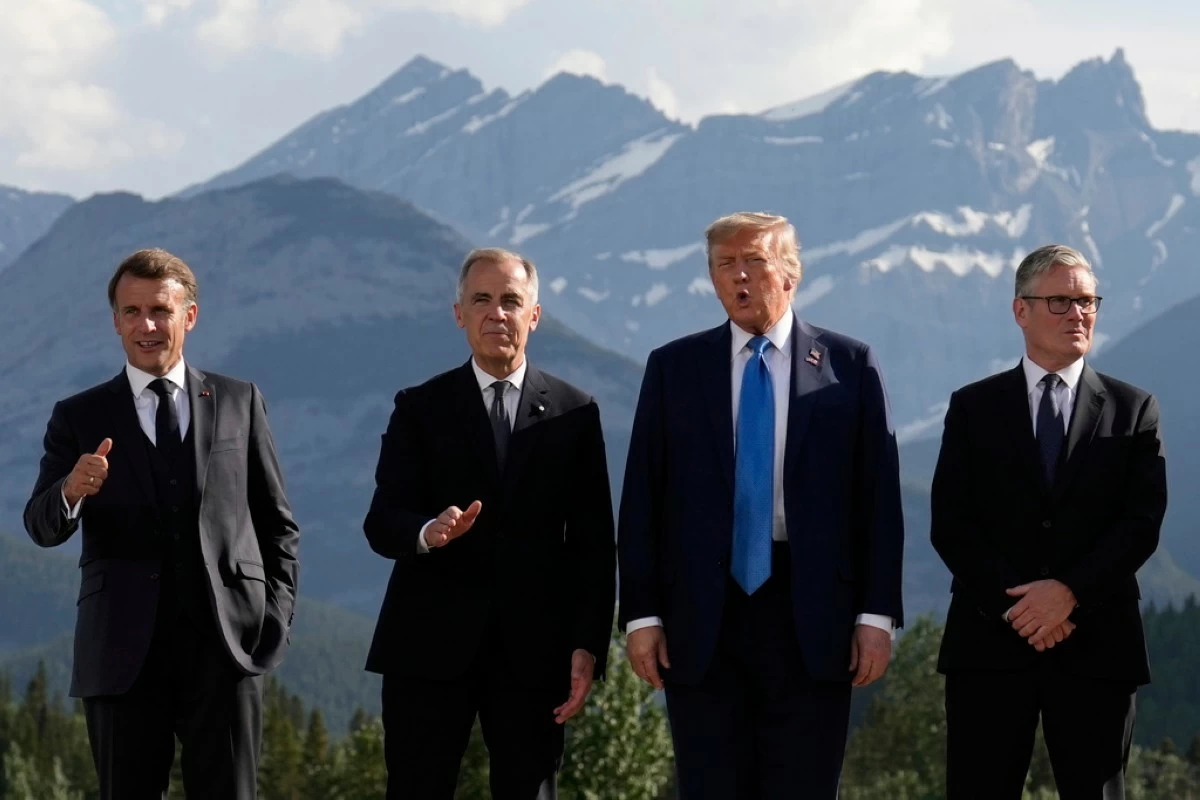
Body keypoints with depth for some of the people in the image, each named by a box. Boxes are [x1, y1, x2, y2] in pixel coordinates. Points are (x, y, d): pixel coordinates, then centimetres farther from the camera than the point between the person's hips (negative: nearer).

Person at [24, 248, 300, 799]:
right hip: (123, 655, 0)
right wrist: (71, 492, -25)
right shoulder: (80, 418, 8)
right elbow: (42, 527, -3)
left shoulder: (240, 403, 11)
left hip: (225, 648, 0)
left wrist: (277, 615, 2)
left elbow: (277, 523, 14)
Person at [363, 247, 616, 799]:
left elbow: (593, 542, 6)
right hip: (431, 645, 0)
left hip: (533, 650, 0)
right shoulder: (421, 408, 8)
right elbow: (381, 521, -1)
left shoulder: (574, 414, 9)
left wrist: (589, 646, -3)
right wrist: (427, 533, -24)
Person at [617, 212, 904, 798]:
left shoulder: (849, 366, 4)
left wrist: (877, 615, -4)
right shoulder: (672, 369, 7)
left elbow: (879, 498, 2)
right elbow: (641, 502, 5)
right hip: (703, 615, 1)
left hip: (811, 616, -1)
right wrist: (641, 615, -2)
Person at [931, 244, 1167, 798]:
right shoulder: (973, 408, 9)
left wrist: (1069, 591, -14)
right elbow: (950, 527, 2)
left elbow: (1142, 523, -1)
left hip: (1096, 646, 0)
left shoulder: (1133, 410, 9)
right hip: (989, 639, 0)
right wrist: (1015, 606, -11)